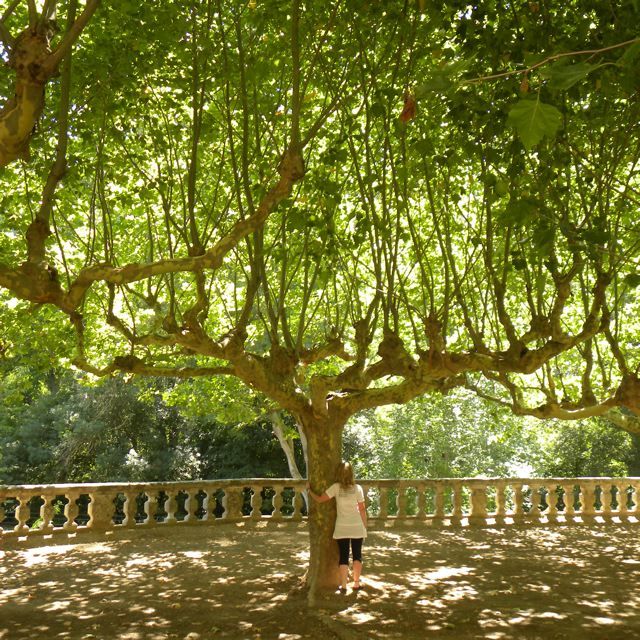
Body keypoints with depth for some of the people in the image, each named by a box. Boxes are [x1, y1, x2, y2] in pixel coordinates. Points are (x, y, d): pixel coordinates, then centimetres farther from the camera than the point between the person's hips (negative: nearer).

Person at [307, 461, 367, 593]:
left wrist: (309, 490, 7)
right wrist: (365, 526, 8)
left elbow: (320, 499, -9)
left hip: (342, 528, -1)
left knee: (343, 556, 8)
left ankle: (343, 586, 8)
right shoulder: (357, 488, -6)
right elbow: (362, 509, -2)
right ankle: (356, 584, 20)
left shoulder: (336, 487, -10)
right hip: (357, 527, 1)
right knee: (357, 555, 15)